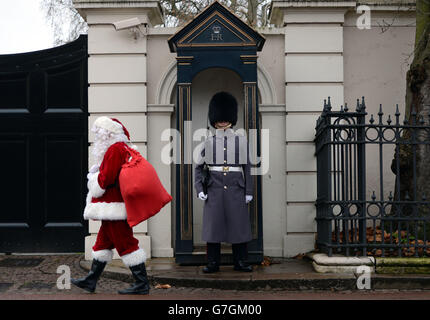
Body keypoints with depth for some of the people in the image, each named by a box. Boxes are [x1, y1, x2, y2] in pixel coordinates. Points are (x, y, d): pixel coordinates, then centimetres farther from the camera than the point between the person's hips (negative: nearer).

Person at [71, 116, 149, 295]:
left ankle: (142, 284, -3)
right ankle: (91, 281, 23)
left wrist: (93, 179, 0)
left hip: (114, 206, -11)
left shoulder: (114, 150, -14)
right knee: (103, 242, 14)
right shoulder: (122, 148, 18)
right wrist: (96, 172, 9)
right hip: (111, 207, 11)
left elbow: (106, 178, -20)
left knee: (125, 243, -7)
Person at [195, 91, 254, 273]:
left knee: (239, 224, 2)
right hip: (214, 190, 0)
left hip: (236, 190, 0)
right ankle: (213, 263, 9)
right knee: (213, 225, 1)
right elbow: (198, 167, 9)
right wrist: (199, 189, -2)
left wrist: (249, 192, 2)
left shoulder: (241, 141, 7)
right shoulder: (209, 143, 7)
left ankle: (240, 263, 11)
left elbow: (247, 168, 7)